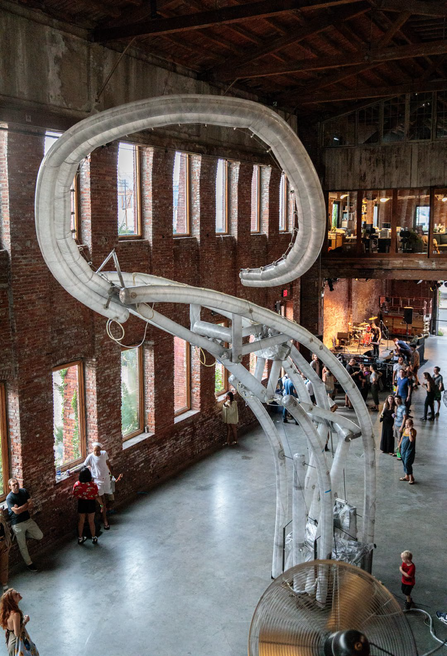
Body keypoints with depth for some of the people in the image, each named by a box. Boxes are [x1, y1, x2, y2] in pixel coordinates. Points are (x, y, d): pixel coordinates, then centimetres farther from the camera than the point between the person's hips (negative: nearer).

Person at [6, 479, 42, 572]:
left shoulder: (23, 491, -1)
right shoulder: (9, 498, -18)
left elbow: (31, 506, -4)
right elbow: (17, 511, -26)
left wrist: (21, 508, -20)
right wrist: (26, 505, -13)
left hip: (28, 519, 5)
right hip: (17, 524, -5)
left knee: (39, 536, 5)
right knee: (23, 546, 5)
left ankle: (24, 535, 25)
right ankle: (29, 563, 23)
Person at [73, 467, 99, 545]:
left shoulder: (76, 485, -17)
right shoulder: (93, 485, -23)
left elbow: (74, 495, -2)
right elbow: (96, 496, -12)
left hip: (81, 503, 2)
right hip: (90, 504, -1)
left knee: (81, 521, 18)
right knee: (91, 522, 14)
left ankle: (80, 538, 30)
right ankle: (94, 538, 27)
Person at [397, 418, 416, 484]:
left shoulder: (413, 431, -14)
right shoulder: (405, 429, 6)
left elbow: (411, 440, -27)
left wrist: (410, 431, -26)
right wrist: (399, 444, 21)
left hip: (410, 450, -7)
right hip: (403, 449, 7)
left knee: (407, 463, -8)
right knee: (404, 463, 14)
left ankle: (411, 478, 4)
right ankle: (406, 476, 27)